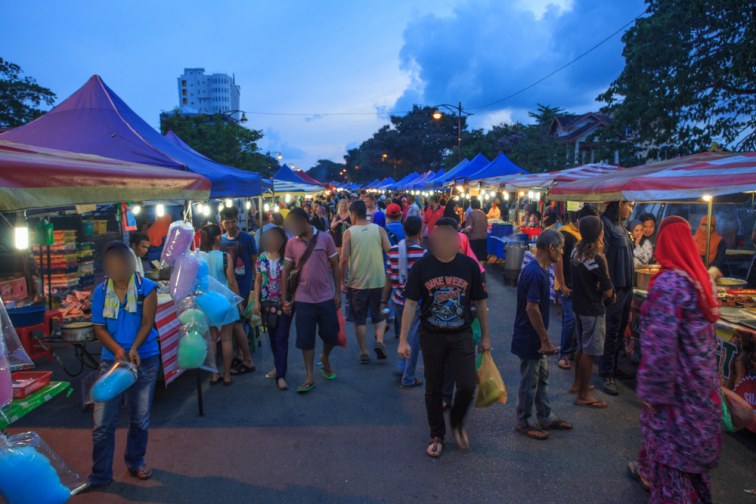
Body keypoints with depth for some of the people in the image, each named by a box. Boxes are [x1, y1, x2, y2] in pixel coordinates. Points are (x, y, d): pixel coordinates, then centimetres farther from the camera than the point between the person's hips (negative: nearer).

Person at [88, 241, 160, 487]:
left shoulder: (146, 287, -6)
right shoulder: (100, 292, 0)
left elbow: (147, 323, -10)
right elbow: (99, 328, -1)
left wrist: (134, 349, -25)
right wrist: (118, 350, -18)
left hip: (144, 360, -1)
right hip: (111, 359, 1)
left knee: (140, 418, 12)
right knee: (103, 422, 1)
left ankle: (135, 462, 34)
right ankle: (100, 475, 17)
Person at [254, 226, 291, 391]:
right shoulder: (262, 258, 5)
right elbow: (258, 280, 9)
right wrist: (256, 301, 2)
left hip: (284, 303, -4)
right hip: (267, 303, 4)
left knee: (281, 338, -6)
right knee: (273, 338, 14)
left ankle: (281, 375, -4)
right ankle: (279, 366, 31)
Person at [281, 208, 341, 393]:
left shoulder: (325, 238, -5)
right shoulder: (292, 242, 0)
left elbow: (335, 266, 1)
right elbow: (286, 271, 4)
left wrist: (338, 292, -1)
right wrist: (285, 299, 1)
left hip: (326, 298, -1)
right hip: (303, 300, 1)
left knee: (330, 335, 8)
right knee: (306, 339, 5)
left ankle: (325, 359, 39)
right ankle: (310, 377, 18)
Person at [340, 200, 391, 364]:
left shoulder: (349, 232, -6)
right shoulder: (379, 229, -2)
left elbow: (344, 259, -9)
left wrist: (343, 281, 0)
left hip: (357, 282, -1)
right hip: (378, 280, 2)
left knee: (359, 319, 11)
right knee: (379, 315, 18)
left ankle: (364, 353, 15)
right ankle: (379, 341, -3)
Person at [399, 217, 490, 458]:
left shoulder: (469, 265, -5)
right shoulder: (421, 266, -8)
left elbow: (480, 302, 4)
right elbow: (410, 304, -6)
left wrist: (485, 336, 8)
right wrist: (403, 340, -8)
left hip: (461, 335, 0)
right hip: (431, 336, 0)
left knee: (467, 386, -7)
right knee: (433, 389, 10)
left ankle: (457, 421, 25)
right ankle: (437, 435, 31)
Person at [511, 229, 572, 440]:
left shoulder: (540, 270, 7)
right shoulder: (535, 273, -24)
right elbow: (532, 308, -26)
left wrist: (544, 339, 17)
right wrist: (545, 340, -19)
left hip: (535, 338, 10)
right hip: (529, 339, -10)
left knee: (542, 377, 20)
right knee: (529, 381, 5)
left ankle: (546, 418, 35)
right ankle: (525, 423, 21)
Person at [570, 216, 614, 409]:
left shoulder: (577, 252, 2)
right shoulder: (597, 259, -22)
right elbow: (608, 292, -17)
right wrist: (604, 262, -7)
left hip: (579, 306, 9)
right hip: (593, 311, -8)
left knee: (582, 348, 23)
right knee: (589, 352, 1)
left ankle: (577, 384, 36)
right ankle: (583, 396, 10)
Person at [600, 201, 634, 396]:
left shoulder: (620, 225, 14)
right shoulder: (606, 224, -14)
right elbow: (601, 256, -19)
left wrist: (630, 285, 16)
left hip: (626, 286, 9)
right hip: (615, 287, -9)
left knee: (620, 330, 15)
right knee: (612, 332, -3)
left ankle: (613, 367, 27)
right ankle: (607, 375, 5)